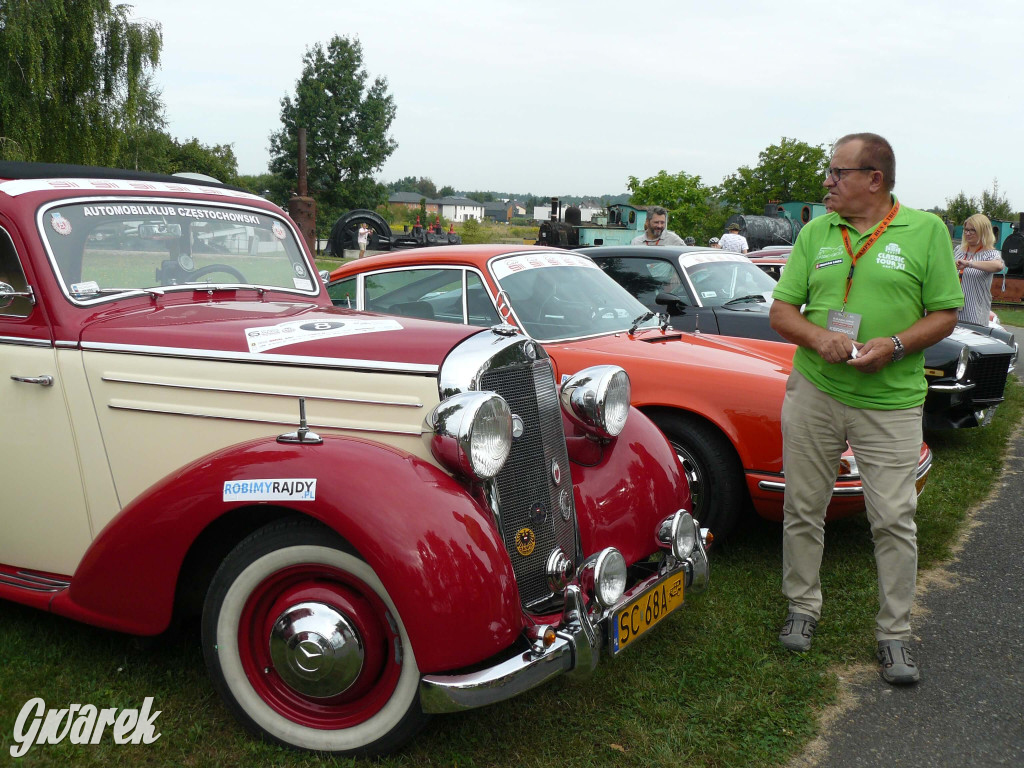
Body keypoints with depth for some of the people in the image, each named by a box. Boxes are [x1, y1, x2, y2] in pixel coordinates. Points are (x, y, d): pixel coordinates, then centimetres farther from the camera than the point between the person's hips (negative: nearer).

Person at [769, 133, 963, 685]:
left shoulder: (926, 231, 0)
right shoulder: (815, 233, 8)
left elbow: (945, 314, 0)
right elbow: (781, 311, 7)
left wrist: (895, 346, -17)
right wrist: (817, 338, -14)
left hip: (890, 402, -2)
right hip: (813, 392, 3)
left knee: (895, 520, 0)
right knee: (803, 509, 10)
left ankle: (894, 635, 14)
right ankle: (803, 609, 28)